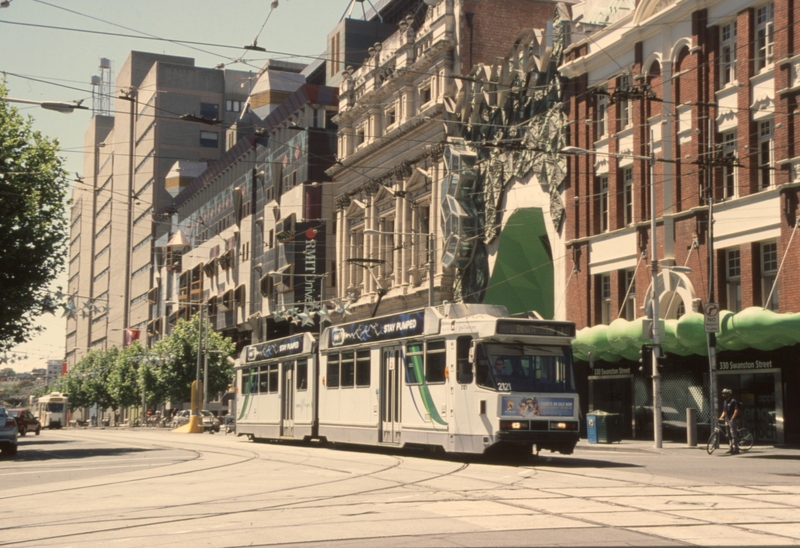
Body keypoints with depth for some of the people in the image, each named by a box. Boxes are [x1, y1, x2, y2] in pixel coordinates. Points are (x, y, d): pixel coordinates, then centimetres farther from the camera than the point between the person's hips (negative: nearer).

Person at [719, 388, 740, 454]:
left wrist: (732, 418, -23)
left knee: (734, 434, -11)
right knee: (729, 435, 11)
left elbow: (736, 411, -16)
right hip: (727, 420, 9)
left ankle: (736, 449, -12)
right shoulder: (725, 402, 16)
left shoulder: (733, 401, -10)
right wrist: (721, 417, 6)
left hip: (733, 420, -9)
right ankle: (731, 448, 17)